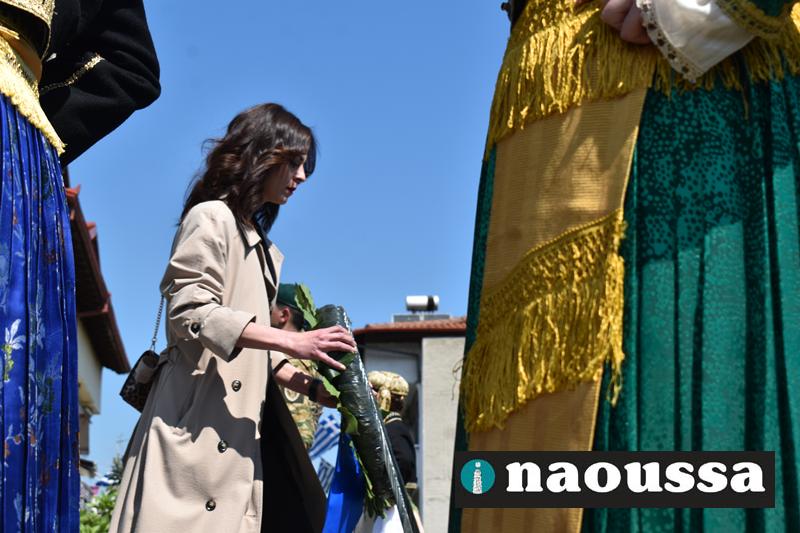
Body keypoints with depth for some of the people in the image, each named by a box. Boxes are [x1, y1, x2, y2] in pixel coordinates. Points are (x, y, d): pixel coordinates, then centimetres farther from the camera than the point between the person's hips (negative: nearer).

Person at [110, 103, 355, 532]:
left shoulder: (261, 247, 25)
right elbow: (190, 312, -15)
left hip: (236, 426, 9)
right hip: (196, 421, -9)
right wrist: (293, 342, -20)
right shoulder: (211, 218, -3)